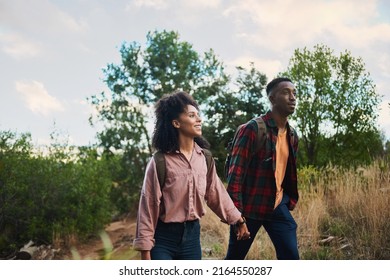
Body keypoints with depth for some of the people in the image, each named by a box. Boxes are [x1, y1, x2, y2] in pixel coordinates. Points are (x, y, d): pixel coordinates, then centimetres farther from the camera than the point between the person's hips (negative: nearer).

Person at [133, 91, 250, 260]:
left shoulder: (205, 158, 1)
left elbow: (216, 193, 15)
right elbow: (148, 206, -12)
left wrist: (238, 220, 22)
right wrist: (145, 250, -11)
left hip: (192, 234, 5)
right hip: (163, 238, -5)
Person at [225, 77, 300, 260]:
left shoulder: (292, 135, 8)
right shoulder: (252, 129, -14)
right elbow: (236, 172, -16)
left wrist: (289, 201, 12)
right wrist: (236, 212, -19)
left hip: (277, 207, 6)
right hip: (250, 207, -6)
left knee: (291, 257, -2)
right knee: (234, 258, 10)